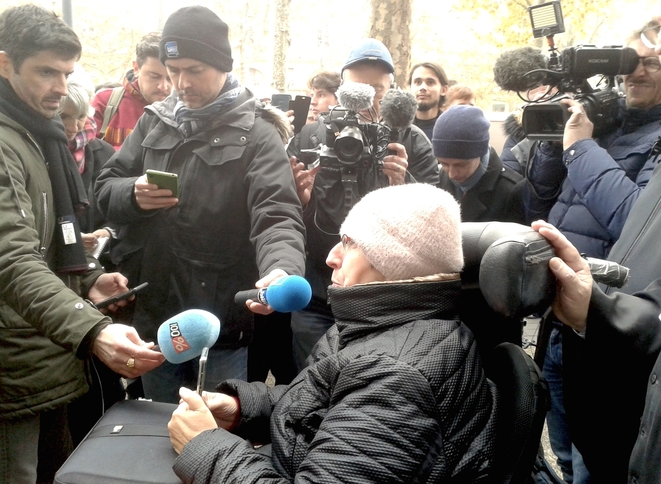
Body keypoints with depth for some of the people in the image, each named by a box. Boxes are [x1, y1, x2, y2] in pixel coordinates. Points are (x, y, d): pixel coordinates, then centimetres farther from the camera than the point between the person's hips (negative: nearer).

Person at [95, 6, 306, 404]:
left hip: (223, 326, -4)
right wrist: (133, 195, -15)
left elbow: (277, 217, -20)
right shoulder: (154, 122, 6)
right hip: (153, 317, 5)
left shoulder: (256, 135, -9)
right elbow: (105, 188, 10)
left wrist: (283, 269, -42)